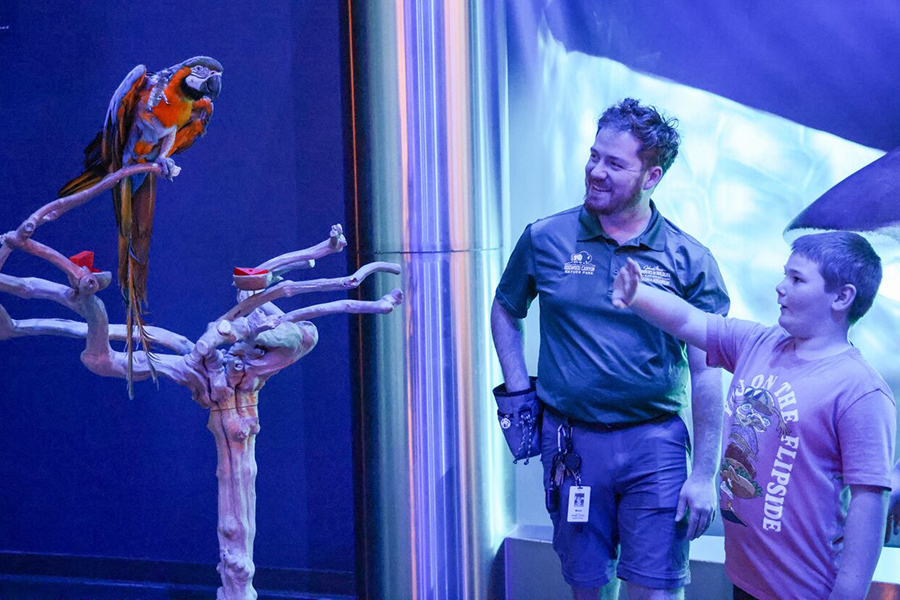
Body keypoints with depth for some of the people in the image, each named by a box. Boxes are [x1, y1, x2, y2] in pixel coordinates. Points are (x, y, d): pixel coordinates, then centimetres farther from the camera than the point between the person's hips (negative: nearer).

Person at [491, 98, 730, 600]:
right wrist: (519, 392, 5)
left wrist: (704, 475, -5)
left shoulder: (689, 259, -3)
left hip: (655, 444, -1)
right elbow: (505, 312, 17)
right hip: (572, 440, 1)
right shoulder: (545, 239, 0)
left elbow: (706, 374, -2)